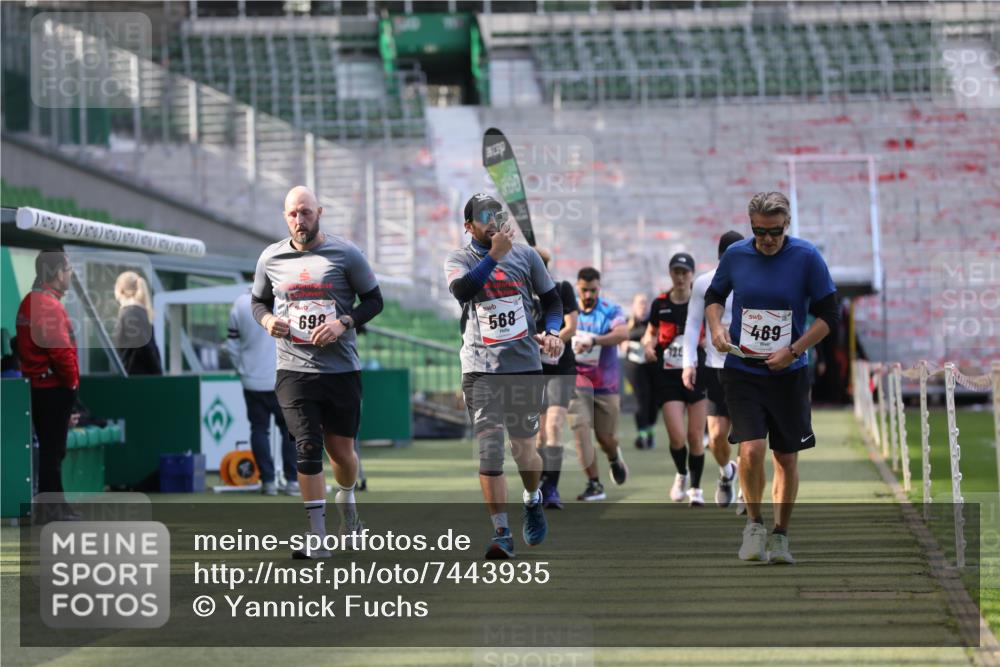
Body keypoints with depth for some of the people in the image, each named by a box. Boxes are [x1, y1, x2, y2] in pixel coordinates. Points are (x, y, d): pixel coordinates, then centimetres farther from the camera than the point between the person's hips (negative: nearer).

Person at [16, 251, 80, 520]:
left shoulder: (29, 302, 13)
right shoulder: (50, 306, -18)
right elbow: (61, 351, -25)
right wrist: (72, 381, -9)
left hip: (38, 384, 9)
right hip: (55, 387, -9)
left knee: (47, 447, 13)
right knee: (54, 448, -5)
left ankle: (48, 502, 18)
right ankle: (54, 506, -2)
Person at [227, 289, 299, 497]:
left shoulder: (240, 304, 0)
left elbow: (232, 343, 5)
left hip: (253, 380, 2)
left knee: (259, 429, 8)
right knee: (290, 429, 8)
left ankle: (267, 481, 4)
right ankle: (292, 481, 6)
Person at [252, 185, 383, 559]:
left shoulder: (345, 254, -2)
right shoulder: (271, 258, 6)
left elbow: (373, 300, 4)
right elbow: (258, 301, 19)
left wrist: (343, 323, -13)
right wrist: (267, 320, -4)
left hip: (341, 370, 0)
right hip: (294, 370, 1)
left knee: (340, 450, 7)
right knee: (308, 448, -11)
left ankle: (347, 503, 41)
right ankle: (318, 538, -8)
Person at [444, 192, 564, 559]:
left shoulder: (525, 255, 7)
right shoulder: (459, 259, 1)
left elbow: (552, 298, 16)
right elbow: (462, 289, -22)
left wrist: (551, 332, -2)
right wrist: (494, 255, -28)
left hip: (525, 366, 2)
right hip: (481, 370, -2)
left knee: (523, 448, 9)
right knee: (489, 450, -10)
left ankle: (533, 502, 39)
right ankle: (501, 533, -5)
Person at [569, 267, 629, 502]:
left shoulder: (611, 311, -6)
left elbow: (623, 333, -25)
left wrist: (594, 341, -40)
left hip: (606, 385, -1)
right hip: (577, 383, 1)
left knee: (606, 437, 5)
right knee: (579, 428, -16)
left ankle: (614, 458, 42)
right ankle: (594, 484, -8)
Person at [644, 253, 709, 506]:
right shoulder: (660, 304, 4)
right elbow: (651, 332, 19)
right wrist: (649, 345, -3)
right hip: (668, 376, 1)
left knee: (695, 436, 0)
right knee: (677, 436, -10)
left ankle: (695, 488, 18)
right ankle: (681, 475, 21)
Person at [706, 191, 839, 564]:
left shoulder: (807, 258, -7)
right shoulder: (735, 255, -1)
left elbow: (829, 316, -3)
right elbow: (714, 296, 17)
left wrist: (793, 351, -12)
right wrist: (716, 326, -3)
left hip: (788, 375, 0)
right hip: (742, 370, 0)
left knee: (787, 459, 7)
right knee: (750, 452, -16)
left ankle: (780, 535, 25)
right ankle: (754, 524, 8)